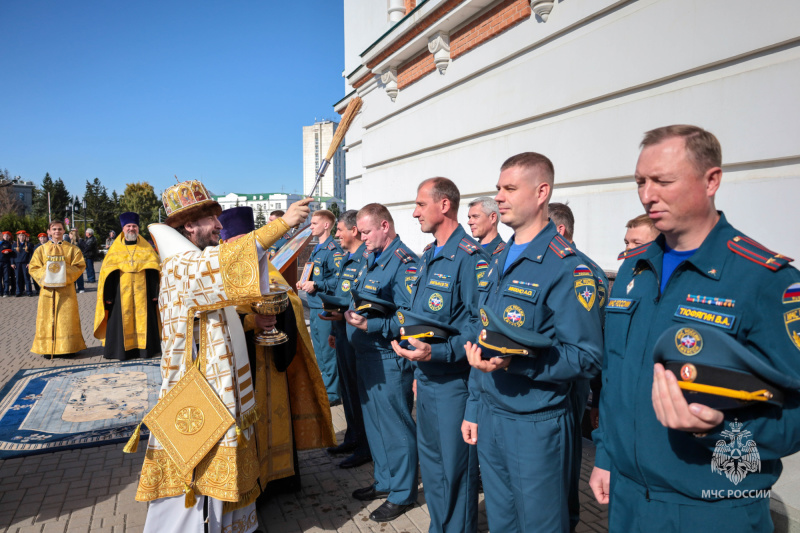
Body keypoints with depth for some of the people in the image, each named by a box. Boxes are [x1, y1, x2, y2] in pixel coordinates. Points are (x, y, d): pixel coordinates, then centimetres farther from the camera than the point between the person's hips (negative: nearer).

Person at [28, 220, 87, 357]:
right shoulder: (41, 249, 11)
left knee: (67, 319, -2)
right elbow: (33, 268, 6)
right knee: (48, 319, 1)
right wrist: (44, 276, -12)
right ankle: (48, 348, 8)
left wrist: (65, 272, -15)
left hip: (66, 289, -1)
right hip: (47, 289, 1)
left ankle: (68, 347, 6)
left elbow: (79, 266, -1)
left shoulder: (72, 249, 7)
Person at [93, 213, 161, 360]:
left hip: (142, 293, 0)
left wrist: (154, 293, -3)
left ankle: (145, 349, 13)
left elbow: (154, 272, 4)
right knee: (122, 320, 0)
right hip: (122, 293, 0)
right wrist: (109, 296, -3)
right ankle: (123, 349, 10)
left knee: (144, 319, 3)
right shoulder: (115, 249, 6)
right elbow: (107, 273, 4)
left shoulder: (146, 248, 8)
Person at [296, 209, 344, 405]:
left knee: (328, 351, -2)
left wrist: (316, 285, -23)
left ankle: (332, 393, 8)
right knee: (319, 350, 17)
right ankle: (322, 387, 29)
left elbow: (339, 278, -22)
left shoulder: (333, 249, -14)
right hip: (315, 306, 10)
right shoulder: (317, 249, 17)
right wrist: (305, 283, 10)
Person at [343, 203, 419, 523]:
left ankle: (402, 494, 22)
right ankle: (384, 481, 38)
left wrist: (371, 325, -32)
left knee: (395, 427, 5)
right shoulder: (371, 260, 13)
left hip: (390, 360, -9)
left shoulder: (404, 263, -18)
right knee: (374, 423, 20)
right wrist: (346, 312, 7)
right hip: (366, 355, 9)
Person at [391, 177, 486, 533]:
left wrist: (438, 353, -30)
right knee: (430, 463, 22)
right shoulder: (428, 257, 12)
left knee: (455, 468, 7)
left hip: (453, 381, -9)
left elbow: (480, 324, -22)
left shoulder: (470, 258, -17)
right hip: (426, 378, 9)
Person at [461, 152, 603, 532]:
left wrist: (514, 362, -31)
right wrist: (473, 407, 15)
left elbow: (586, 357, -19)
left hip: (536, 425, -7)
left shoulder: (567, 267, -16)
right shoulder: (497, 260, 9)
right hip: (488, 418, 7)